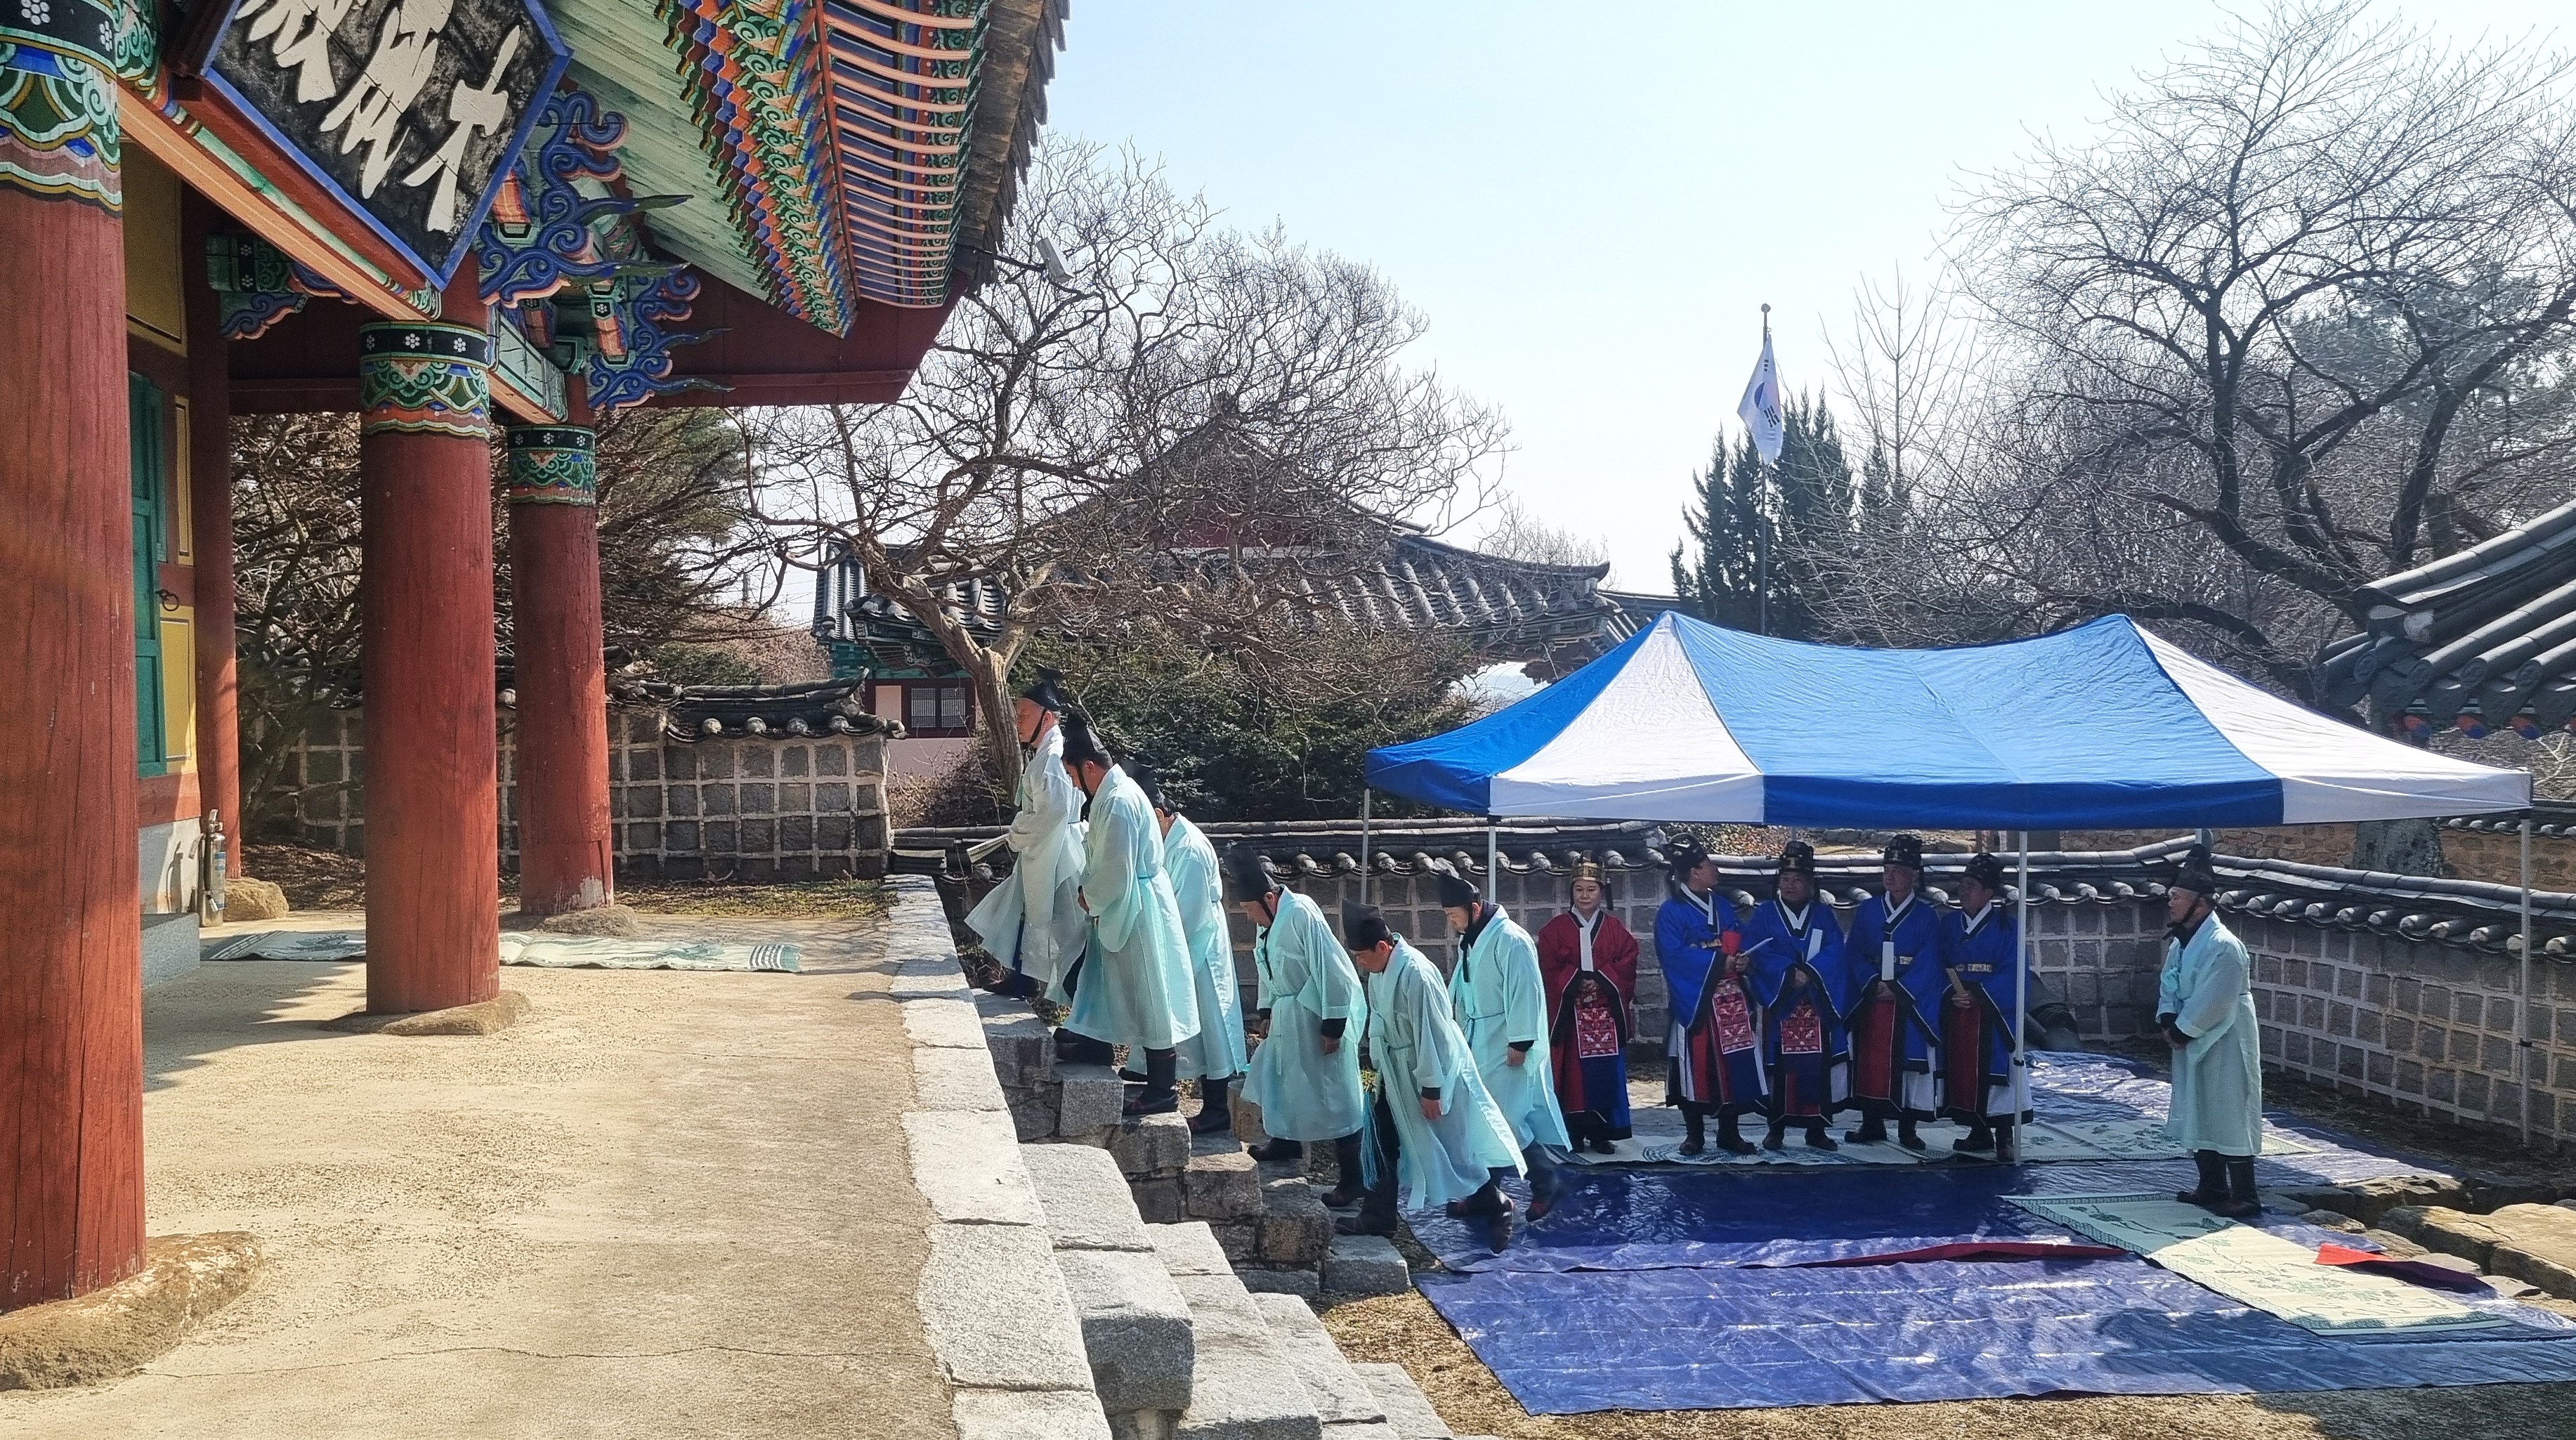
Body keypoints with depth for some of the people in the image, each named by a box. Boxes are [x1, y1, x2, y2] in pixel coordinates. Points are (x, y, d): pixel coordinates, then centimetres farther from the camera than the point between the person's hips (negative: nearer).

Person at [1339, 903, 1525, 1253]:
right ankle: (1378, 1216, 17)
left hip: (1434, 1071, -8)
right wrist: (1383, 1071, 17)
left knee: (1456, 1145, 3)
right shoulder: (1379, 972, -1)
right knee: (1383, 1137, 8)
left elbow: (1431, 1034, -25)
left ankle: (1495, 1207, 22)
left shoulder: (1416, 974, -28)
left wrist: (1431, 1089, -21)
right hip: (1398, 1073, 8)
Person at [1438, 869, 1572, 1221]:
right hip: (1478, 1041, 9)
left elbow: (1524, 994, -20)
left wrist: (1520, 1043, -20)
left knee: (1505, 1118, -10)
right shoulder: (1471, 940, 10)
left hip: (1506, 1046, -9)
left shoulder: (1510, 940, -19)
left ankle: (1545, 1182, 2)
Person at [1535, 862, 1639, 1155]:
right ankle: (1574, 1132, 5)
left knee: (1606, 1073, 1)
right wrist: (1575, 982, -14)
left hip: (1607, 1013, 1)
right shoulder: (1555, 930, 3)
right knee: (1573, 1073, -2)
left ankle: (1602, 1132, 9)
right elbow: (1548, 971, -1)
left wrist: (1600, 981, -13)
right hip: (1569, 1014, -1)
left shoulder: (1616, 930, 9)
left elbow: (1625, 969, 2)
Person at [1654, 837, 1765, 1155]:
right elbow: (1673, 953, -15)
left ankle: (1729, 1133, 13)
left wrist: (1743, 960, -8)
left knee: (1734, 1065, 3)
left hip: (1731, 1001, 5)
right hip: (1695, 1002, -5)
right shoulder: (1672, 911, -5)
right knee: (1697, 1067, -1)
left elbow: (1742, 943, 16)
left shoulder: (1723, 906, 15)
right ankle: (1695, 1134, 10)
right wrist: (1719, 961, -17)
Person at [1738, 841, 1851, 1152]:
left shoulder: (1823, 915, 12)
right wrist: (1789, 973, -18)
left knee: (1818, 1065, 0)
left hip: (1818, 1005, 2)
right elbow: (1757, 952, -7)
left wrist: (1808, 974, -18)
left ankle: (1816, 1130, 9)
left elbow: (1833, 953, -2)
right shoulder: (1763, 914, 6)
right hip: (1779, 1002, -2)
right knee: (1780, 1065, -3)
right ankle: (1776, 1129, 5)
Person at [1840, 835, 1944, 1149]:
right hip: (1870, 1001, 2)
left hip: (1910, 1002, -2)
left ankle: (1908, 1129, 4)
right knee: (1869, 1060, 2)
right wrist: (1873, 983, -11)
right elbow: (1854, 954, 4)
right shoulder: (1867, 910, 8)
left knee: (1908, 1061, -3)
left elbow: (1927, 964, -5)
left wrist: (1897, 990, -13)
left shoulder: (1927, 916, 1)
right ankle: (1872, 1124, 11)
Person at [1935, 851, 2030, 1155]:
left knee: (1993, 1070, -8)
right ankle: (1979, 1132, 15)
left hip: (1992, 1012, -4)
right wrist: (1950, 994, -10)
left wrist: (1977, 995, -17)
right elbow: (1939, 967, 9)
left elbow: (2012, 973, -8)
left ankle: (2004, 1135, -3)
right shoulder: (1949, 923, 11)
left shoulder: (2006, 926, -2)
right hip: (1956, 1010, 5)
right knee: (1962, 1070, 5)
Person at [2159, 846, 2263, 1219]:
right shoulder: (2180, 941, 6)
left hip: (2224, 1046, -9)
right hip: (2192, 1042, 9)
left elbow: (2213, 1003, -24)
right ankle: (2212, 1188, 27)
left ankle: (2244, 1198, 1)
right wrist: (2167, 1021, -4)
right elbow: (2168, 984, 13)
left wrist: (2182, 1031, -15)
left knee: (2230, 1117, -5)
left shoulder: (2222, 946, -22)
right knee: (2198, 1114, 15)